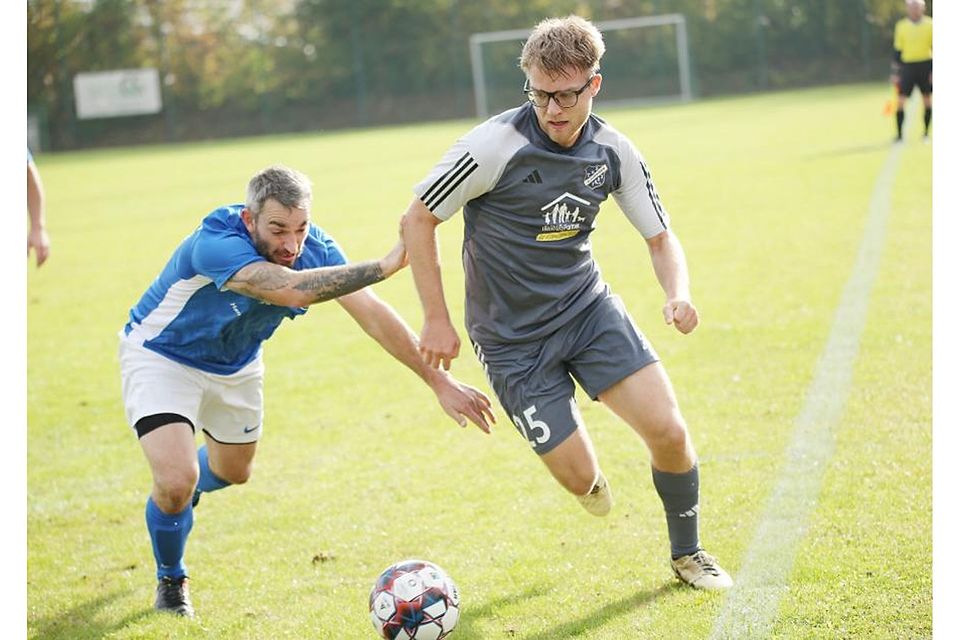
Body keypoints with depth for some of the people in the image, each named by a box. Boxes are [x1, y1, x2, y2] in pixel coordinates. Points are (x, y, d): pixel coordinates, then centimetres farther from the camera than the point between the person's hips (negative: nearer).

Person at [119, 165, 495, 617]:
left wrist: (438, 380, -28)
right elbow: (294, 291, -56)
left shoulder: (314, 247, -22)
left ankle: (184, 489, 63)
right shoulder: (215, 244, -42)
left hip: (236, 365, 6)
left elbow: (372, 313, -22)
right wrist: (385, 266, -56)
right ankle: (170, 581, 11)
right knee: (178, 480, -22)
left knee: (232, 472, 24)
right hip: (161, 356, -6)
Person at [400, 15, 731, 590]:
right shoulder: (493, 146, -21)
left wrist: (679, 293, -17)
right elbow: (418, 220, -10)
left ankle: (688, 554, 16)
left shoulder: (613, 151, -7)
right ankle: (588, 470, 34)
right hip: (512, 336, -3)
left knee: (668, 431, -11)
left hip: (587, 305, 4)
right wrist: (437, 320, -10)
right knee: (581, 480, -7)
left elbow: (661, 237, 4)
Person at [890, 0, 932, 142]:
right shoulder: (901, 26, 4)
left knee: (927, 100, 3)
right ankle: (899, 134, 0)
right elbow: (897, 51, 9)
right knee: (900, 100, -7)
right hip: (907, 65, 1)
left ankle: (926, 133, 15)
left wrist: (934, 71, -4)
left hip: (925, 66, 0)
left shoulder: (930, 25, 0)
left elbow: (935, 49, 3)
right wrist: (894, 72, 5)